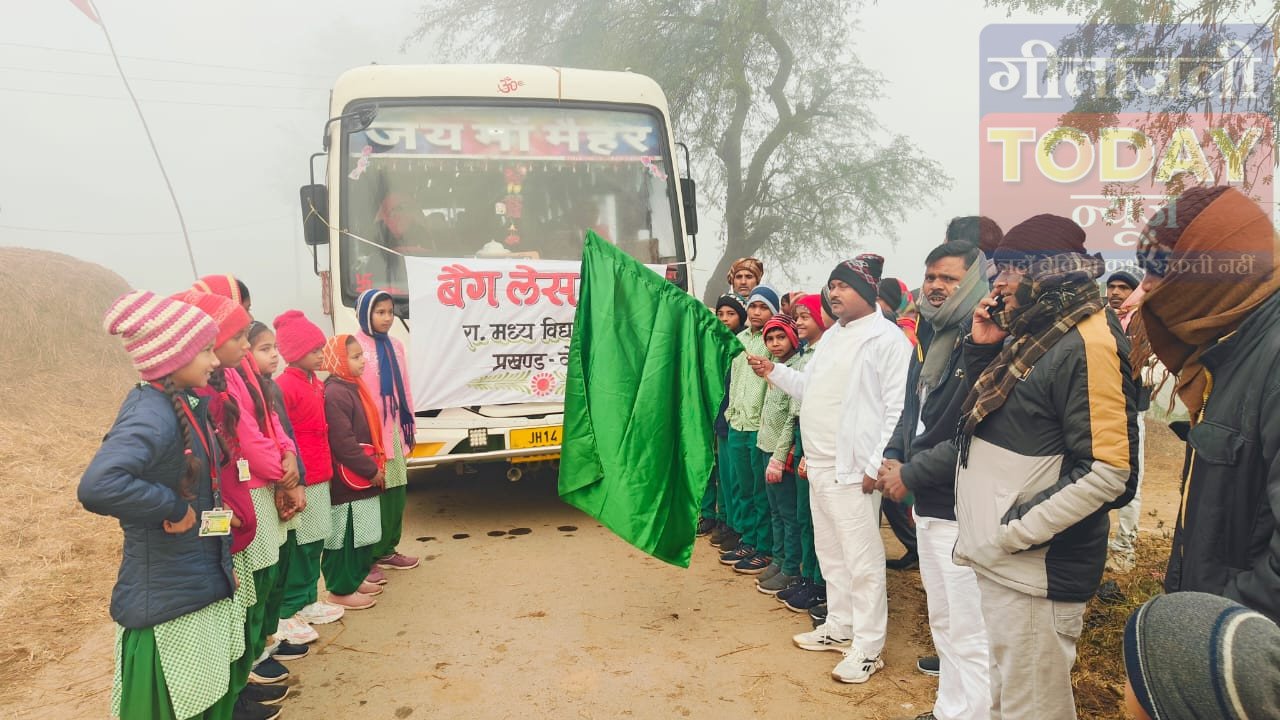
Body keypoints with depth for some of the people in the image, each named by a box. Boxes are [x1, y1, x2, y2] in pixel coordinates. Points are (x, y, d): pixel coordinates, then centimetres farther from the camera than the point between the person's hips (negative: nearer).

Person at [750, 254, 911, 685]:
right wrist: (773, 372, 6)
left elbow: (898, 409, -15)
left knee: (862, 560, -1)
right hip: (818, 465, 9)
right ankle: (839, 627, 33)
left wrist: (876, 465, -18)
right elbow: (809, 388, 22)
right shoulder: (832, 336, 16)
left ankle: (868, 647, 10)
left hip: (853, 469, -9)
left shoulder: (887, 338, -11)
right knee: (830, 553, 18)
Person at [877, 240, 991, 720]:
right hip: (927, 505, 9)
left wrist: (911, 474, -15)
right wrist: (892, 457, 3)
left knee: (968, 631, 2)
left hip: (962, 510, -9)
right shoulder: (931, 338, 11)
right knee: (943, 621, 21)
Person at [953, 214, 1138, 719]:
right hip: (1001, 563, 9)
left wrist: (1011, 534, -20)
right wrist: (981, 348, 4)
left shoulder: (1086, 342, -17)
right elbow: (993, 417, 19)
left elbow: (1108, 471, -22)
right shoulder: (1032, 333, 11)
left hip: (1037, 569, -9)